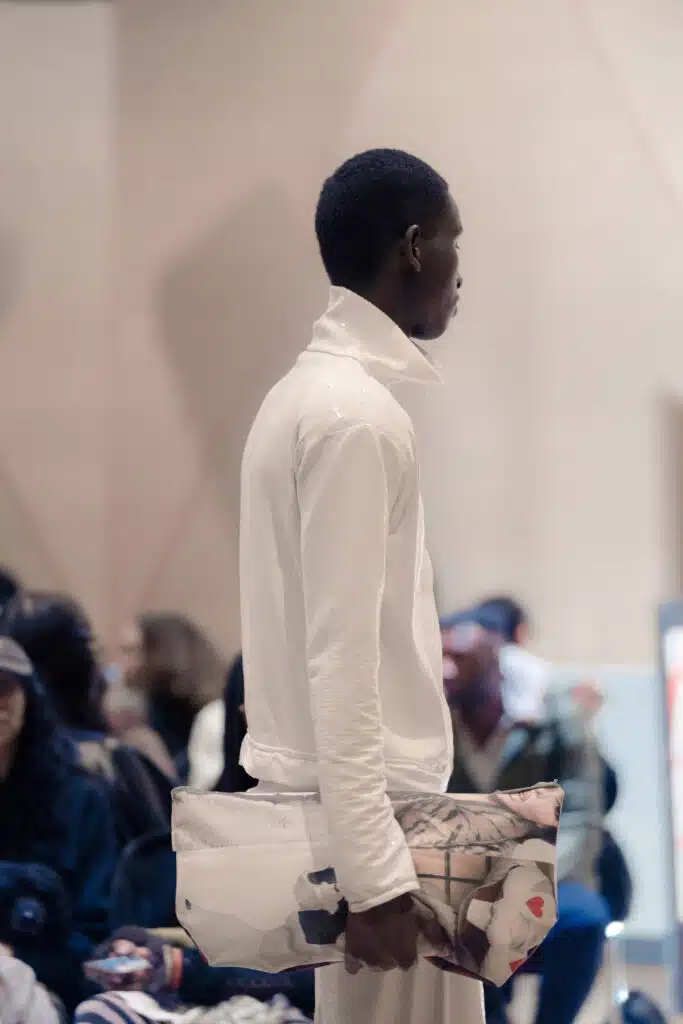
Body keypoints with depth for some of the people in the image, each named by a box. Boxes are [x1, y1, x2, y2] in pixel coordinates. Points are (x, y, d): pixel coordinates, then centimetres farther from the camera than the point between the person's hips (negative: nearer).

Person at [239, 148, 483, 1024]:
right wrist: (374, 868, -22)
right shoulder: (358, 412, -18)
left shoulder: (311, 389, 12)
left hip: (335, 790, 10)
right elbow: (342, 657, -22)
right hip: (364, 804, -10)